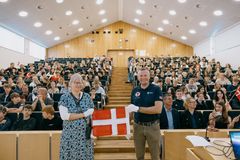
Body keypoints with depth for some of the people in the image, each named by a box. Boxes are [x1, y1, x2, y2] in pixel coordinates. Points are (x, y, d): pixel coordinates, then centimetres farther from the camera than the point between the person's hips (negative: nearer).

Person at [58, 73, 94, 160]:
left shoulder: (87, 97, 6)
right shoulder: (65, 97, -3)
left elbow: (92, 113, 4)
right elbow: (64, 116, -14)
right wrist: (83, 114, -12)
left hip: (85, 133, 2)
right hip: (70, 134, -2)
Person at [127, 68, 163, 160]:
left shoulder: (156, 89, -8)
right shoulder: (135, 91, 4)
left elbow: (158, 109, -19)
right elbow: (131, 109, 10)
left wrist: (138, 109, -20)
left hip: (153, 126, -3)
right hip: (138, 126, 3)